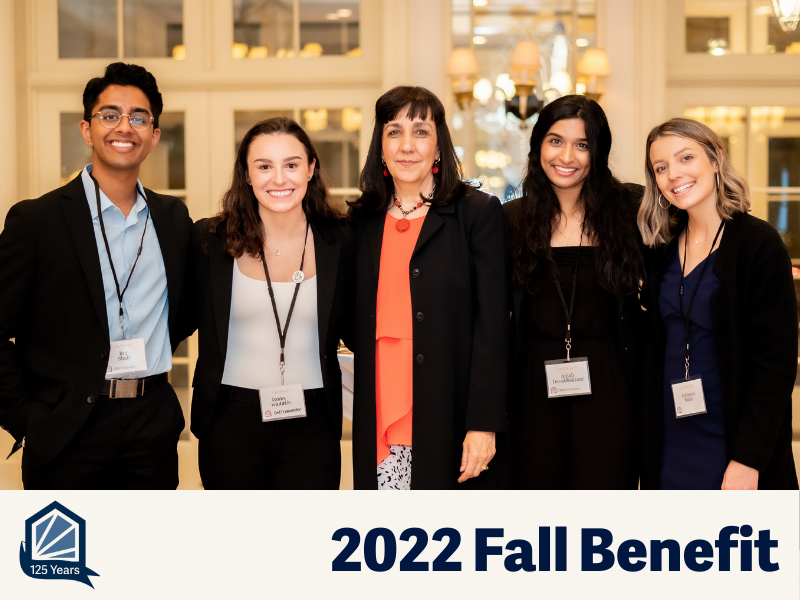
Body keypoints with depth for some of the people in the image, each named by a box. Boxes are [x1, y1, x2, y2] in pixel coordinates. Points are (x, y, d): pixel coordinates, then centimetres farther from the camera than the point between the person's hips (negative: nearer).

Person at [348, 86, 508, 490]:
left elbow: (492, 324, -6)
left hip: (452, 424, -3)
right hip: (379, 426, 3)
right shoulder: (363, 221, 11)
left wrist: (483, 424, -12)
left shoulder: (478, 211, -1)